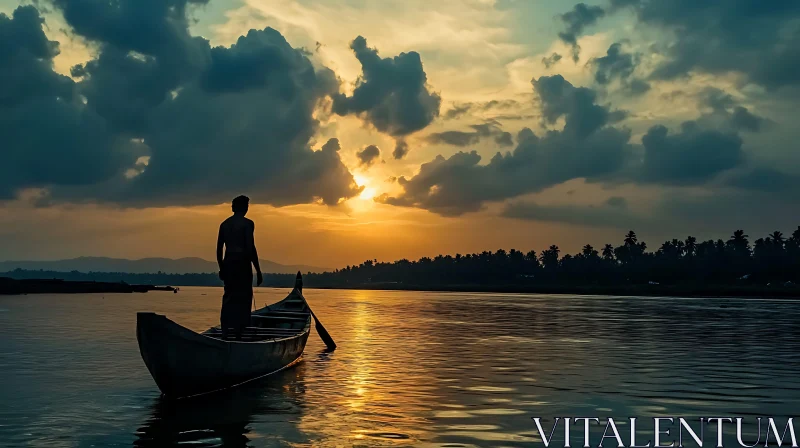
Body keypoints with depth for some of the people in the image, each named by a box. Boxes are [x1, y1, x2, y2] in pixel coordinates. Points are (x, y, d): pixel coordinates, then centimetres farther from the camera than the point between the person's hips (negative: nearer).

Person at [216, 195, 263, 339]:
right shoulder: (247, 224, -6)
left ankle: (224, 334, 10)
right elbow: (251, 248, -12)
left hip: (228, 264, 6)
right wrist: (258, 271, -9)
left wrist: (221, 268, 22)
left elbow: (219, 249, 13)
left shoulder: (224, 224, 12)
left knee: (228, 299, 11)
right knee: (243, 300, -1)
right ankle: (238, 335, -4)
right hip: (242, 264, -6)